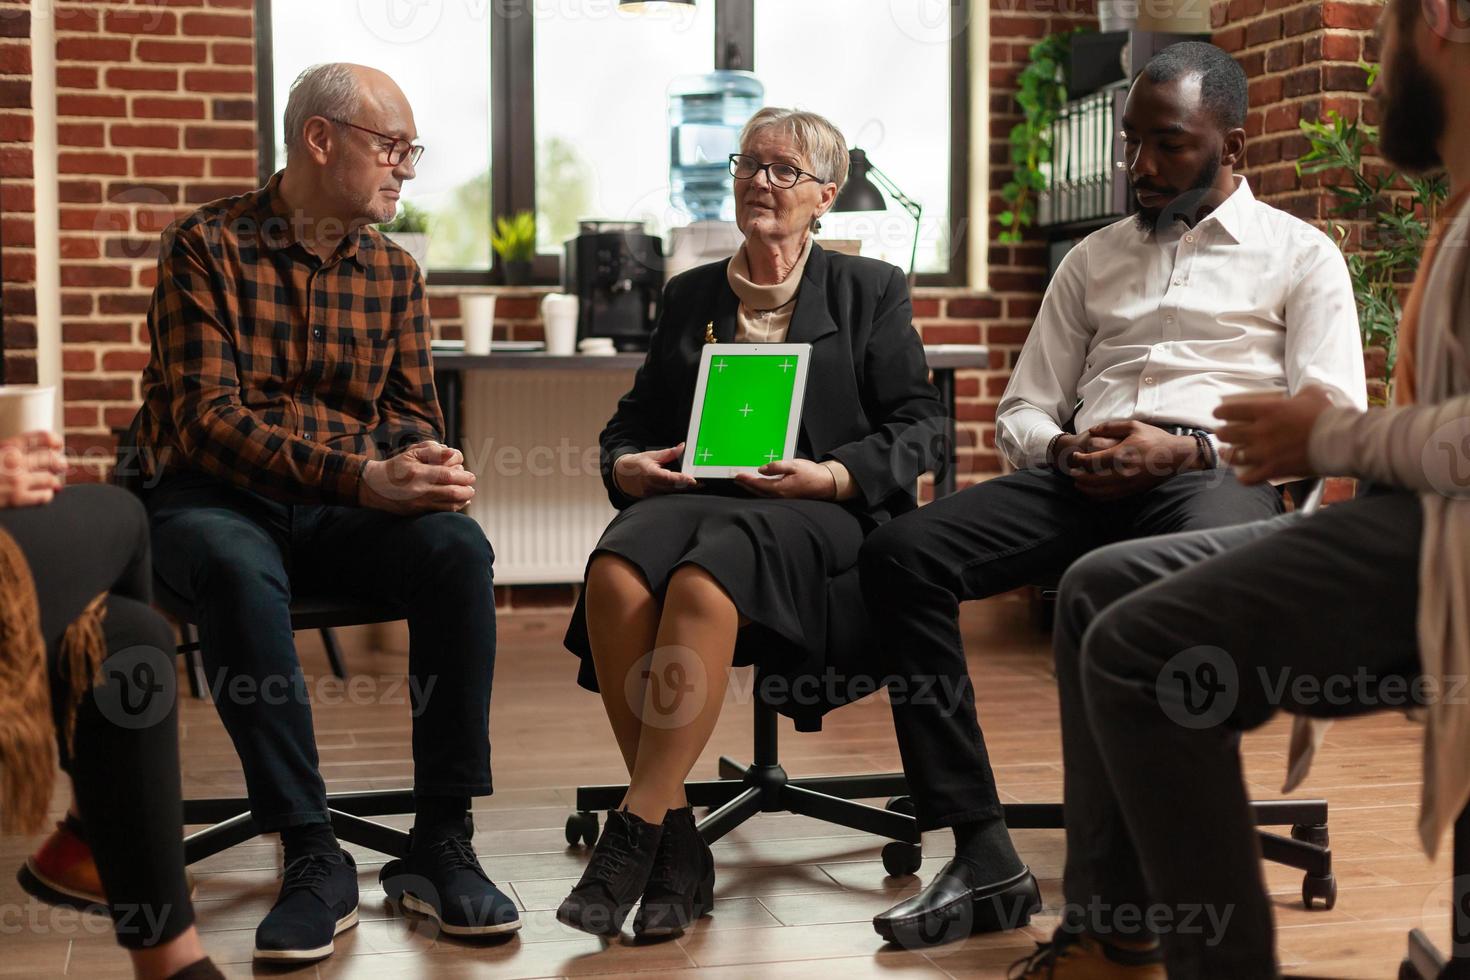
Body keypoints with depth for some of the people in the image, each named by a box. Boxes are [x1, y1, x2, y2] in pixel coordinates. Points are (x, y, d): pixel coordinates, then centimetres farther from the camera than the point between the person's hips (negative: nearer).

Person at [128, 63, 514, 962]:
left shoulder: (393, 271, 12)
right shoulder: (208, 247, -3)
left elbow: (411, 412, 11)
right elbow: (207, 418, -14)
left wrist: (426, 468, -16)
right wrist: (364, 476, -25)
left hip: (346, 511, 4)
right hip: (215, 497, -3)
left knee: (458, 548, -28)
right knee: (236, 569, -38)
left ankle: (441, 845, -22)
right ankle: (313, 856, -29)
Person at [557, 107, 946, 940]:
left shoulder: (871, 291, 15)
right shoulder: (690, 294, 25)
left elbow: (918, 427, 7)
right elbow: (633, 419, 25)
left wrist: (831, 476, -10)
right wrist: (627, 465, 1)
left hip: (814, 516, -3)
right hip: (689, 497, 3)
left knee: (702, 580, -38)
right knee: (616, 575, -34)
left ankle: (634, 834, -32)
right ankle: (678, 845, -27)